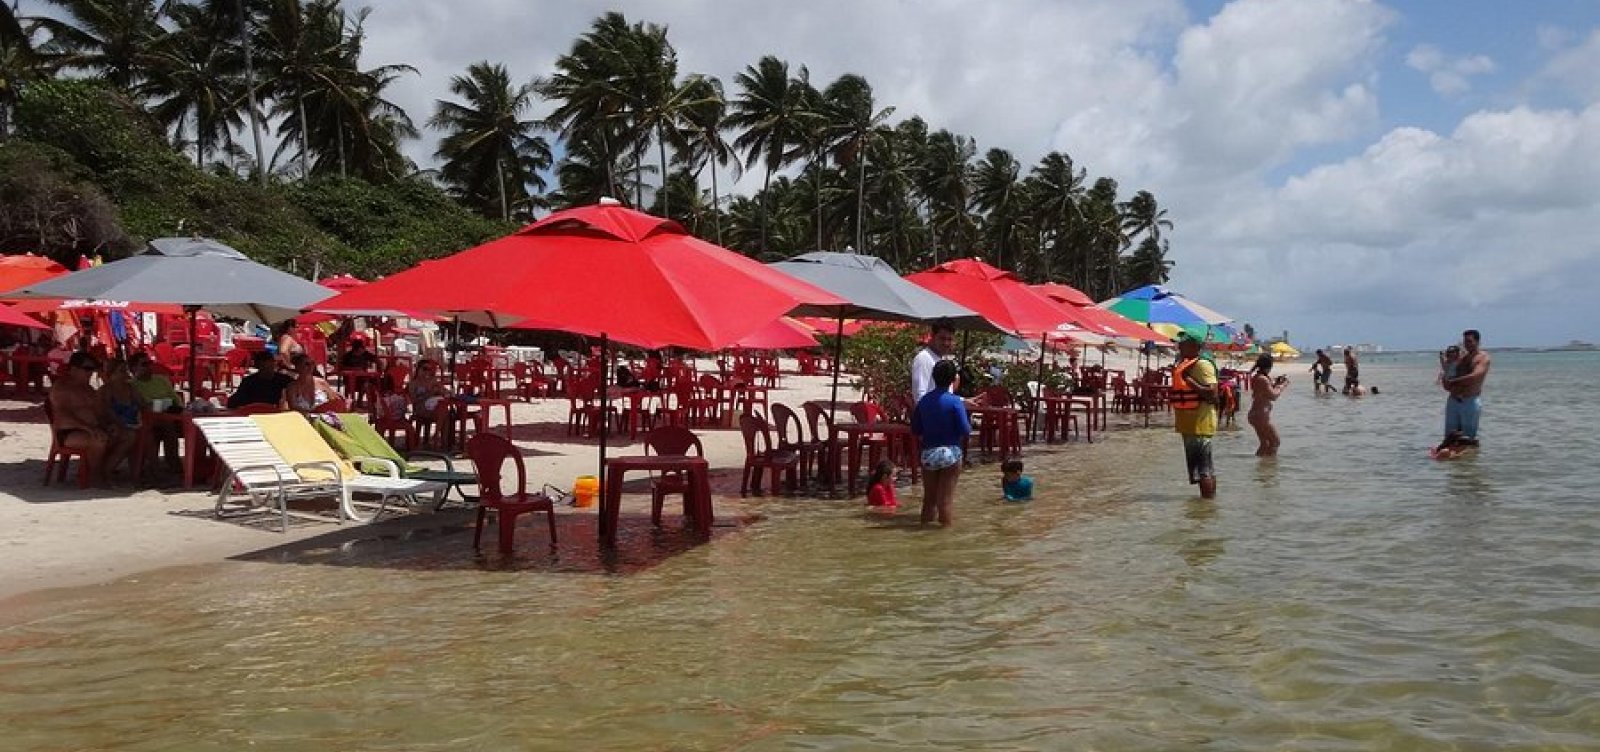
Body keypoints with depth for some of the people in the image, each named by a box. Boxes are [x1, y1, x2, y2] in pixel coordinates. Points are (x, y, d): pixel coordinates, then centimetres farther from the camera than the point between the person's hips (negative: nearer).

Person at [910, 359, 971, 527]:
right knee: (946, 495, 3)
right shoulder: (955, 401, -13)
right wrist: (970, 426, 5)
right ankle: (946, 522, 7)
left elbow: (915, 429, 5)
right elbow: (965, 430, -15)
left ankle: (926, 519, 21)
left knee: (929, 494, 14)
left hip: (928, 453, 4)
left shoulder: (924, 400, 1)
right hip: (950, 452, -4)